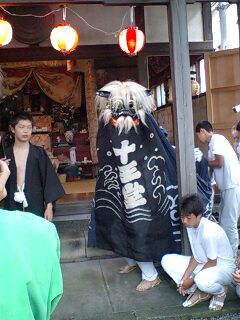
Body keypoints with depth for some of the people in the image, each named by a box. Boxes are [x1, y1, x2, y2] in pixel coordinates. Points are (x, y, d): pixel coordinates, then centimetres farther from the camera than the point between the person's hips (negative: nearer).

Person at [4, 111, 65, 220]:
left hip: (35, 206, -1)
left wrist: (49, 206, -5)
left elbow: (49, 180, -1)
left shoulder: (39, 152, 1)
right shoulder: (5, 154, 6)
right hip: (12, 206, 1)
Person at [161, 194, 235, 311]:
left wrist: (192, 280, -13)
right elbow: (196, 256, -1)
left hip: (223, 267, -7)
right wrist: (184, 278, -8)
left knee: (203, 280, -42)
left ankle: (220, 291, -4)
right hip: (203, 263, 8)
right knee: (166, 260, -7)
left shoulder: (209, 232, -31)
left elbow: (212, 263, -20)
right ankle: (200, 291, -2)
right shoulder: (190, 225, -8)